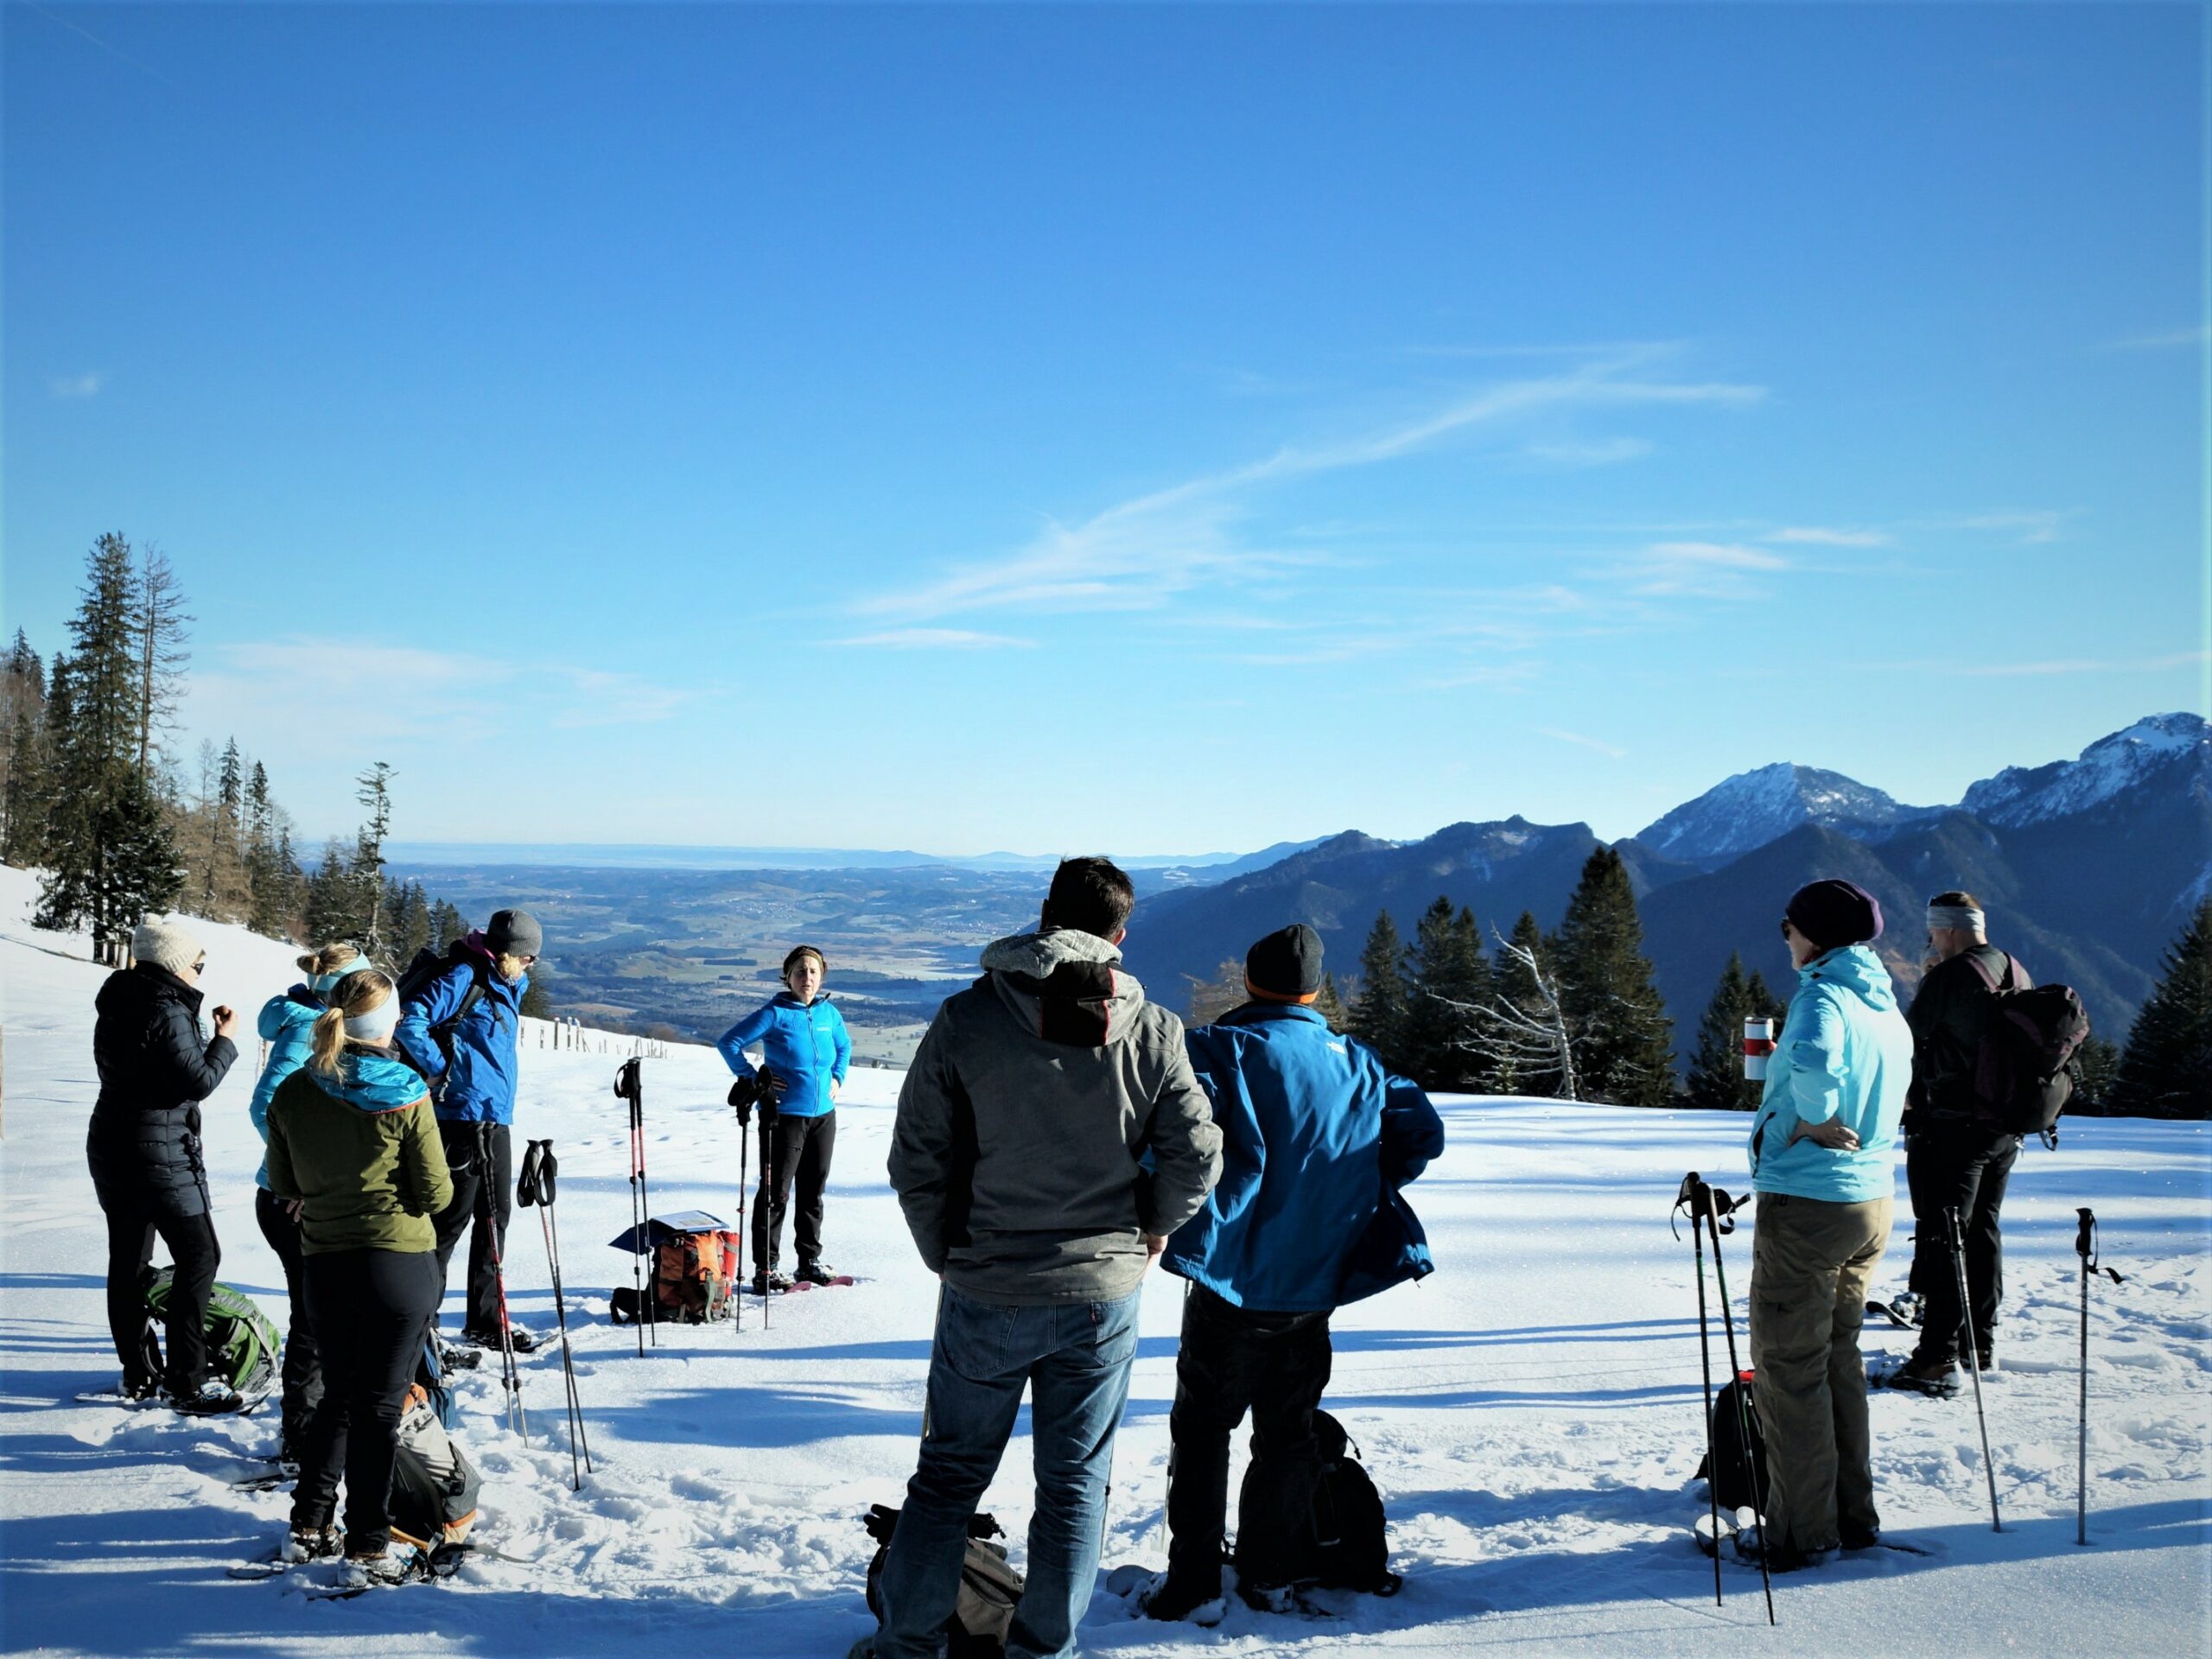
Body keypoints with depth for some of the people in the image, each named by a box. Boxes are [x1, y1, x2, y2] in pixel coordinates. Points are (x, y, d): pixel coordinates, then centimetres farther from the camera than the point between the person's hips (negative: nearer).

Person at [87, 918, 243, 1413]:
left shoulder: (117, 1009, 9)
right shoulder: (168, 1012, -19)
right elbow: (198, 1081, -18)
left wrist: (205, 1036, 9)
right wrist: (225, 1040, -5)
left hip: (109, 1147, 9)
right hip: (160, 1153, -9)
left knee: (127, 1261, 14)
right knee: (199, 1256, -3)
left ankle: (136, 1375, 23)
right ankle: (187, 1382, -4)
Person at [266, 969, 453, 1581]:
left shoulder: (292, 1093, -2)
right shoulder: (405, 1094, -14)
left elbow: (283, 1185, 9)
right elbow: (436, 1193, -8)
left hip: (322, 1266, 4)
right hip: (401, 1266, -4)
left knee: (338, 1394, 20)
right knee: (379, 1404, 4)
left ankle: (310, 1527, 24)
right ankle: (368, 1547, 9)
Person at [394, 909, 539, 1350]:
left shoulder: (506, 988, 17)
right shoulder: (463, 978, -11)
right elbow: (411, 1020, -21)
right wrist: (440, 1069, -16)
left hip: (496, 1120, 9)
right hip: (462, 1118, -9)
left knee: (495, 1218, 13)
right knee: (451, 1219, -5)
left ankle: (485, 1321, 22)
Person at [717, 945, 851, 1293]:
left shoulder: (829, 1013, 5)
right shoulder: (775, 1013, -11)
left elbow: (844, 1046, 25)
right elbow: (728, 1042, -11)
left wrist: (837, 1078, 11)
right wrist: (754, 1080, -13)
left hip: (823, 1115, 6)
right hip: (783, 1116, -5)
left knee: (814, 1191, 14)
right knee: (775, 1192, -2)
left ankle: (810, 1260, 26)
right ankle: (765, 1267, 4)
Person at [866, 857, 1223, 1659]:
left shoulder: (966, 1019, -8)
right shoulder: (1152, 1030, -6)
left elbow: (915, 1161, -6)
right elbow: (1198, 1158, -5)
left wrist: (950, 1257, 8)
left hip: (985, 1295, 0)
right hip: (1103, 1294, 1)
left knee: (948, 1475, 14)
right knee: (1074, 1484, 13)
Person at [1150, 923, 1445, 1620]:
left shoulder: (1218, 1047, -8)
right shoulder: (1357, 1063, 6)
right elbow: (1423, 1132, 6)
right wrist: (1354, 1191, 13)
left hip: (1231, 1280, -3)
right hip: (1314, 1289, 4)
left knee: (1202, 1429, 9)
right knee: (1287, 1434, 17)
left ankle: (1193, 1579, 11)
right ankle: (1270, 1576, 23)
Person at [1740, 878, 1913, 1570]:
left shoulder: (1823, 996, -16)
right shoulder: (1888, 1006, 10)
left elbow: (1812, 1061, -37)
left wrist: (1811, 1121, -21)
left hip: (1805, 1204, -9)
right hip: (1872, 1201, 9)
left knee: (1786, 1368, 1)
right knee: (1838, 1356, 20)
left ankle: (1802, 1532, 6)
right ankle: (1854, 1514, 26)